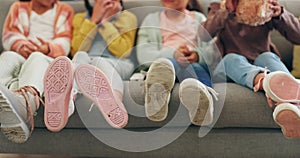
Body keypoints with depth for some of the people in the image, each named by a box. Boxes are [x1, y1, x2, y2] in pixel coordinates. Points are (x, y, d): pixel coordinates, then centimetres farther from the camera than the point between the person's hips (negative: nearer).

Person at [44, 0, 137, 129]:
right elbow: (76, 51, 6)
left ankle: (115, 102, -71)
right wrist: (93, 20, 3)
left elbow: (122, 51, 2)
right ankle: (67, 98, -67)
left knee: (100, 62, -36)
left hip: (117, 65, -1)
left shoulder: (127, 17, 20)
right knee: (80, 56, -33)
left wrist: (105, 22, 2)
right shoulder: (80, 18, 24)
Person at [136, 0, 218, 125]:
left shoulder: (199, 18, 26)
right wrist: (172, 53, -13)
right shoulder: (151, 20, 24)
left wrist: (198, 55, -16)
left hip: (196, 64, 1)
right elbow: (143, 55, 6)